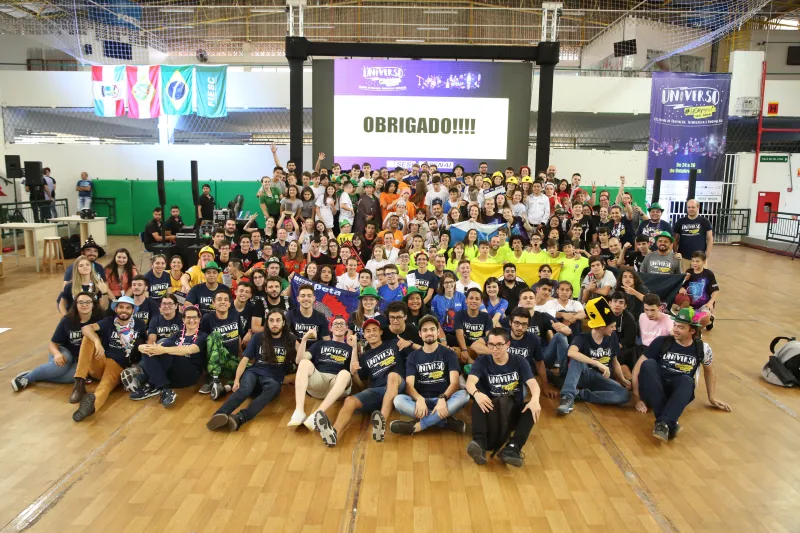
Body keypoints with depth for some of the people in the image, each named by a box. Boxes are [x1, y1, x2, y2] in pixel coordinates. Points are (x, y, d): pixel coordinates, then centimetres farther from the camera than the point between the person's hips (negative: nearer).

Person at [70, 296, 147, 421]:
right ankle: (79, 383, -31)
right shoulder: (109, 321, 7)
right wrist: (97, 341, -31)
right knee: (89, 336, -21)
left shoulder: (139, 325, 11)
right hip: (99, 362, 2)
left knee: (108, 382, -36)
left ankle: (93, 400, -73)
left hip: (118, 365, -2)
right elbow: (86, 328, -10)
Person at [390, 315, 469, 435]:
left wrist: (442, 398, -30)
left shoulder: (449, 353, 5)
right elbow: (409, 385, -4)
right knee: (398, 400, -29)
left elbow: (454, 382, -9)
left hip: (444, 400, -1)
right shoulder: (413, 356, 9)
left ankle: (416, 426, -31)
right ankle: (447, 422, -27)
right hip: (421, 400, 1)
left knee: (464, 395, -32)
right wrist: (419, 399, -27)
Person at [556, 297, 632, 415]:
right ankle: (568, 396, -41)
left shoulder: (612, 337, 1)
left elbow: (614, 361, 13)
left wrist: (623, 379, 1)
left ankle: (580, 394, -22)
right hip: (584, 376, -4)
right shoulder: (583, 338, -15)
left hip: (602, 379, 4)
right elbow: (571, 353, -37)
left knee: (625, 395, -26)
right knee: (578, 359, -35)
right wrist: (598, 364, -41)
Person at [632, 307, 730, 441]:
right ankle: (670, 423, -42)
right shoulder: (662, 342, -3)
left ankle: (664, 423, -52)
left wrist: (712, 397, 23)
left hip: (680, 391, 1)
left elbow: (709, 371, 23)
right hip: (655, 390, -1)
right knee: (648, 364, -31)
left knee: (687, 381, -33)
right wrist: (636, 395, -11)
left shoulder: (702, 348, 3)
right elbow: (639, 366, -4)